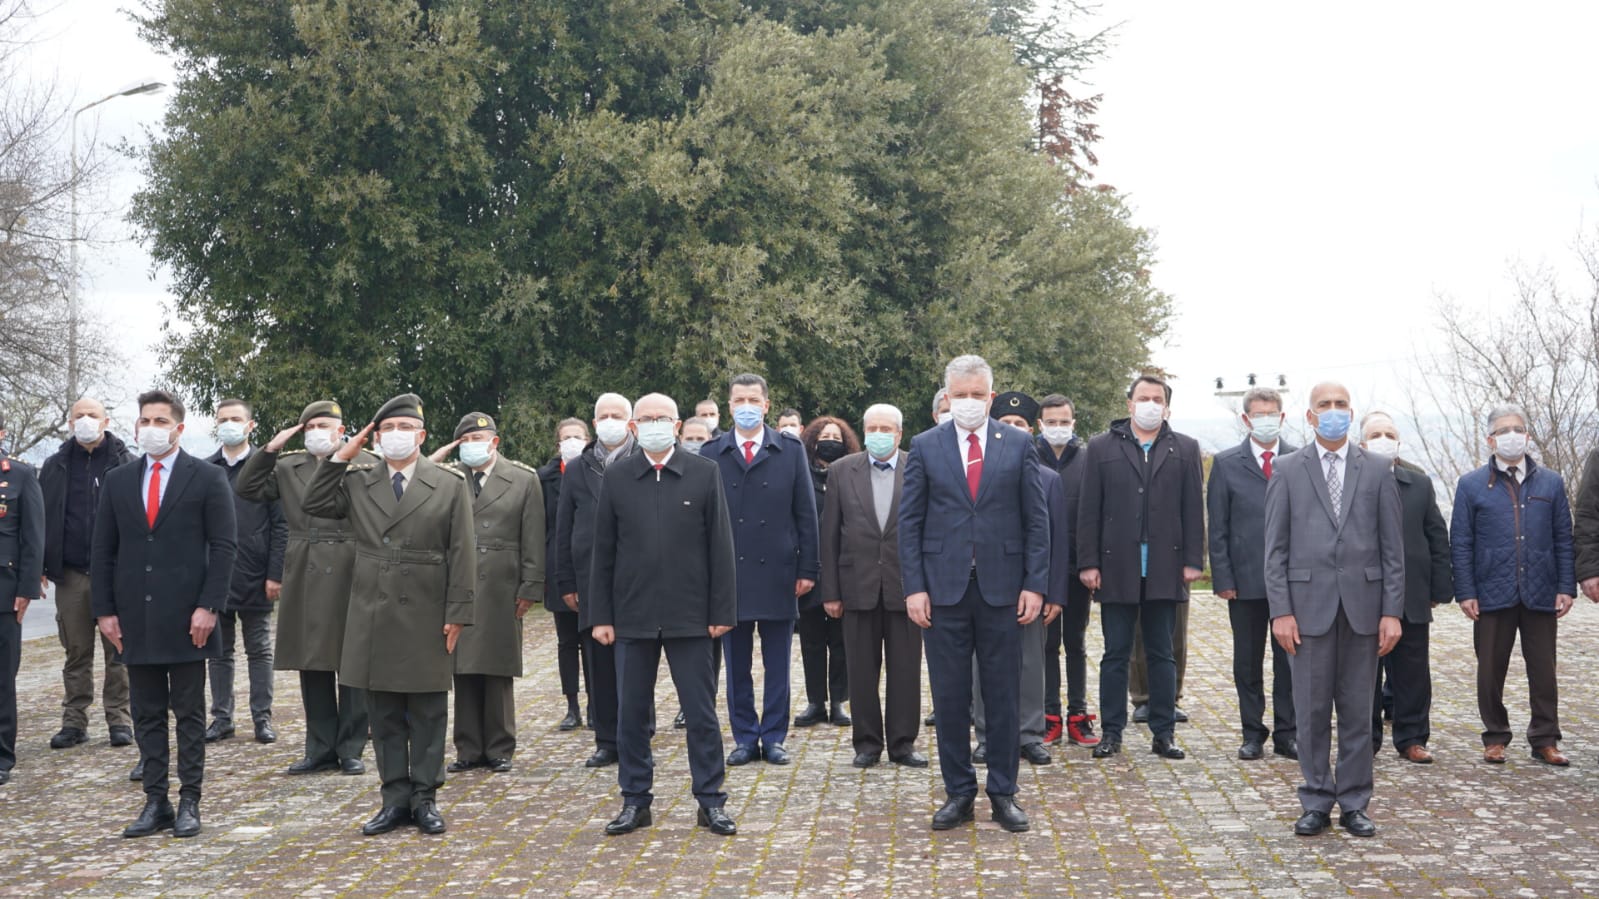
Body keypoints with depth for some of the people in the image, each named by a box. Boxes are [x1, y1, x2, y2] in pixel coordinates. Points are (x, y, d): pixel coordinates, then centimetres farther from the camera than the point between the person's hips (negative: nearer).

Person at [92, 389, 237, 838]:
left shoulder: (207, 478, -1)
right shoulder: (117, 481, 10)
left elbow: (223, 547, -4)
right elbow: (103, 551, 10)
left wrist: (208, 606, -12)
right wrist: (105, 610, 2)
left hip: (186, 618, -3)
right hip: (135, 620, 4)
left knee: (189, 713, 4)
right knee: (146, 714, 8)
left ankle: (189, 802, 11)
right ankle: (156, 802, 14)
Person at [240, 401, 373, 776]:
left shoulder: (365, 463, -1)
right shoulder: (288, 466, 13)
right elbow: (246, 488, 10)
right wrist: (270, 448, 1)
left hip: (351, 574, -4)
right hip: (304, 576, 4)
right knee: (312, 665, 9)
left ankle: (351, 748, 11)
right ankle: (321, 748, 18)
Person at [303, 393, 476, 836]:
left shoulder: (450, 484, -1)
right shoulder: (357, 481, 9)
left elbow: (462, 553, -3)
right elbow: (313, 504, 7)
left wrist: (457, 613, -8)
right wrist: (340, 457, 1)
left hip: (426, 621, -3)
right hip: (373, 619, 3)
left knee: (427, 715, 5)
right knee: (384, 714, 8)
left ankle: (424, 798, 14)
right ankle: (396, 798, 17)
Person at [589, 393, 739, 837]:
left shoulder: (704, 473, 1)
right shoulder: (616, 478, 5)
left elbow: (720, 547, 0)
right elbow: (603, 551, 6)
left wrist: (722, 611, -4)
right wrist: (601, 616, 2)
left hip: (690, 616, -1)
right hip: (632, 616, 2)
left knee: (701, 714, 4)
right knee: (632, 714, 8)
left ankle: (711, 801, 14)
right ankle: (635, 801, 19)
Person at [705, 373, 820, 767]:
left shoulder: (791, 450, 4)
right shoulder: (712, 453, 5)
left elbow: (806, 513, 4)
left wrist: (807, 568, -1)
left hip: (778, 573, 0)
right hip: (729, 573, 0)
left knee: (778, 665, 6)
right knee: (737, 665, 7)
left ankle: (774, 738, 16)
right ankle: (745, 738, 17)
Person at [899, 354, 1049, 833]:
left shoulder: (1018, 445, 4)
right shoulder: (925, 446, 5)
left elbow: (1036, 520, 4)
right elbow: (910, 521, 3)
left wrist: (1034, 585, -4)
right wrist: (914, 588, -4)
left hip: (1002, 589, 0)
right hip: (944, 589, 0)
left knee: (1003, 696, 6)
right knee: (950, 698, 5)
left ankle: (1003, 793, 17)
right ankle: (959, 793, 16)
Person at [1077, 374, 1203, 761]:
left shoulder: (1185, 449, 9)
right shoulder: (1102, 448, 6)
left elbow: (1193, 509, 6)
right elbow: (1089, 511, 2)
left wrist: (1193, 561, -2)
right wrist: (1088, 563, -4)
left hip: (1164, 569, 1)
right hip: (1117, 569, -1)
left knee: (1162, 654, 7)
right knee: (1116, 654, 4)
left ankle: (1164, 733, 13)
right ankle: (1112, 732, 11)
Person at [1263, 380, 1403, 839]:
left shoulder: (1377, 472, 7)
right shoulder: (1287, 470, 4)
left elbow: (1393, 547, 5)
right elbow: (1275, 547, 1)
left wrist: (1392, 611, -2)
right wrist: (1280, 610, -6)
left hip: (1362, 606, 1)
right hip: (1309, 605, -1)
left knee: (1358, 710, 6)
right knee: (1311, 710, 3)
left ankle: (1354, 804, 16)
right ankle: (1316, 802, 13)